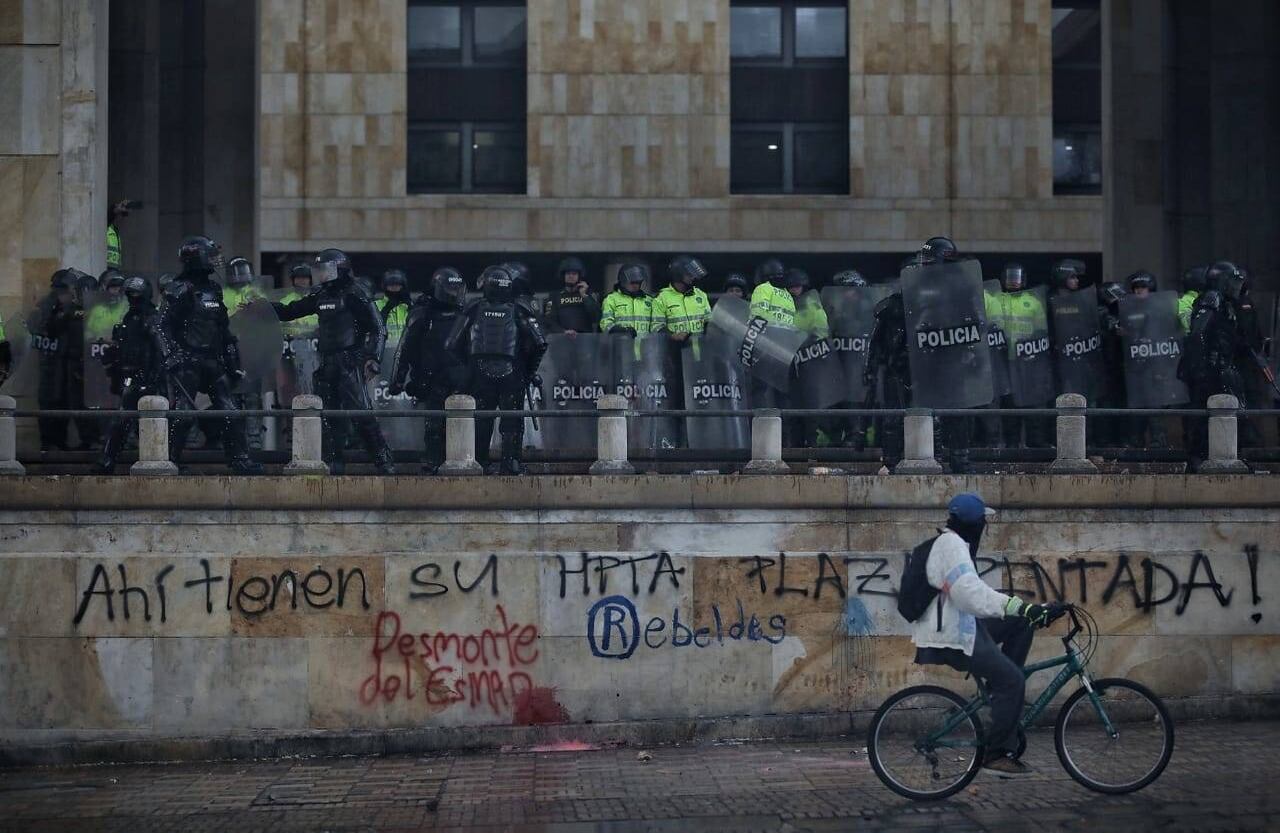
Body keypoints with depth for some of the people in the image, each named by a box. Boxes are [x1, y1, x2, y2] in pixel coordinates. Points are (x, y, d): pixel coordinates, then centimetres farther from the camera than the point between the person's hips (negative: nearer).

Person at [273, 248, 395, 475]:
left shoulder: (354, 295, -6)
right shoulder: (320, 296, 16)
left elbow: (378, 329, -9)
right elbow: (289, 312, 26)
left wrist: (373, 358, -18)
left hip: (350, 364, -8)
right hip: (327, 364, 8)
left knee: (361, 413, -14)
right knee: (328, 415, 7)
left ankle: (384, 461, -11)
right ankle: (334, 463, 14)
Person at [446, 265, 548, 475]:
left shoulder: (473, 311, 4)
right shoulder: (518, 312, 1)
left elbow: (452, 345, 2)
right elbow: (539, 343, -5)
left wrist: (466, 369, 15)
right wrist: (531, 370, 9)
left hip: (480, 374, 1)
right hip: (511, 374, -1)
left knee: (481, 420, 11)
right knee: (512, 420, 5)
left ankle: (479, 462, 12)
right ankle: (510, 461, -1)